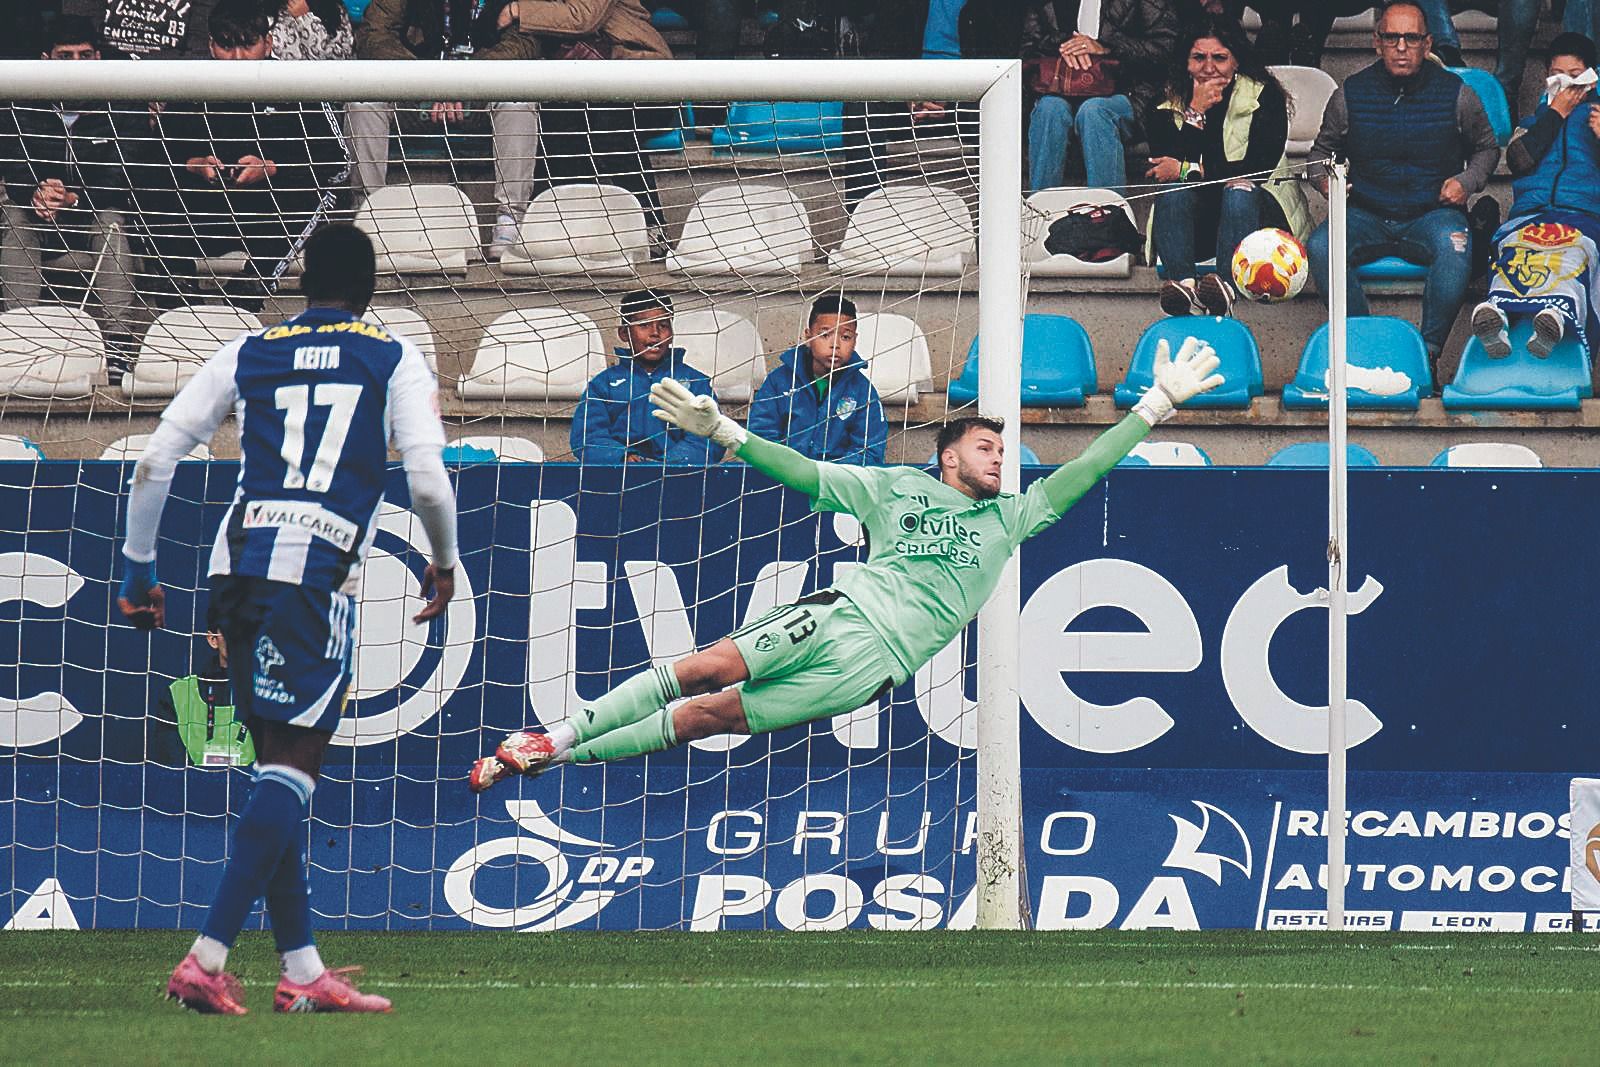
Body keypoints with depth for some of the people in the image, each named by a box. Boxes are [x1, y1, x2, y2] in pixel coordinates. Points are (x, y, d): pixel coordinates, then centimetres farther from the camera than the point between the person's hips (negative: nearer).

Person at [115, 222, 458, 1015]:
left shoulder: (247, 355, 16)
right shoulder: (395, 361, 8)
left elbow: (154, 462, 10)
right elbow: (428, 481, -1)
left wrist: (138, 569, 19)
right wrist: (444, 563, 18)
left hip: (237, 564, 4)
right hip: (316, 570, -4)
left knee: (280, 765, 13)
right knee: (291, 770, -6)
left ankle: (302, 970, 11)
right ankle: (205, 961, -19)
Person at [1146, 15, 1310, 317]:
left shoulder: (1264, 96, -4)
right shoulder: (1167, 104, 2)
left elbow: (1259, 169, -14)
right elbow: (1161, 169, -11)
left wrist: (1187, 170, -14)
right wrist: (1195, 113, -18)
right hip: (1194, 224, 2)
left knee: (1239, 189, -33)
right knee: (1176, 190, -28)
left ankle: (1226, 288, -55)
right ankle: (1185, 284, -51)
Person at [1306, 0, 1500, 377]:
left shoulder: (1457, 94, 2)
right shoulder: (1350, 94, 4)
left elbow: (1486, 148, 18)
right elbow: (1323, 148, 20)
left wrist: (1467, 181, -2)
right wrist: (1326, 178, -2)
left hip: (1432, 212, -1)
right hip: (1367, 214, 1)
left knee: (1453, 246, -38)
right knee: (1320, 246, -30)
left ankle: (1429, 353, -31)